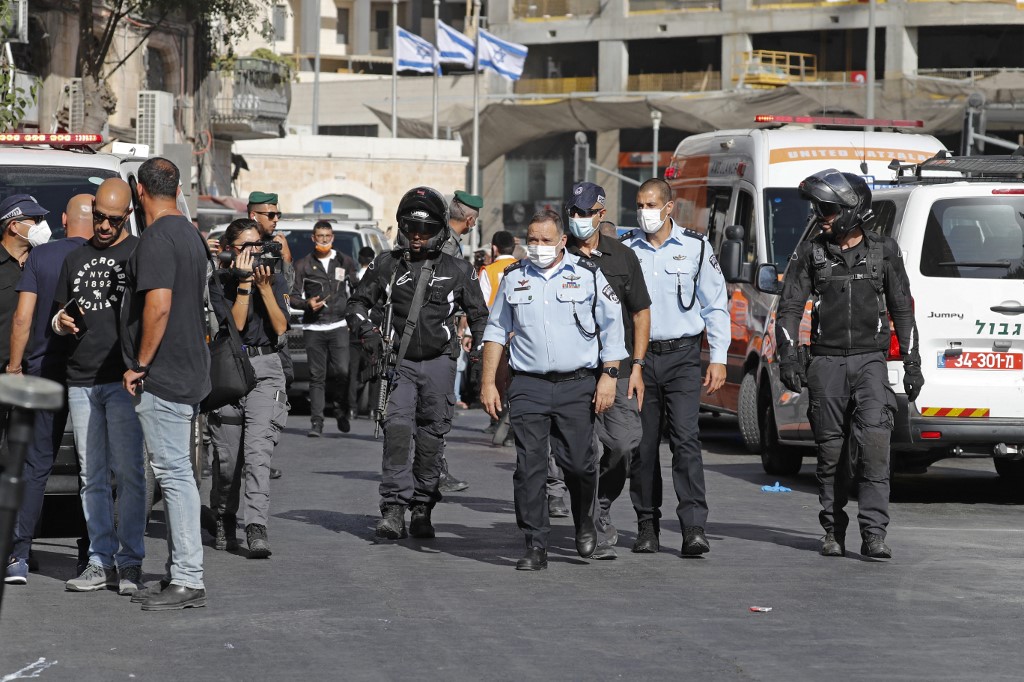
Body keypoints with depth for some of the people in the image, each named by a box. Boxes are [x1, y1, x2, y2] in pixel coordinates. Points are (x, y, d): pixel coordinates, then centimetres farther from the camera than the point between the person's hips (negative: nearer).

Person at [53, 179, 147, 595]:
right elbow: (60, 316, 26)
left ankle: (130, 563, -6)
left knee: (128, 472, -8)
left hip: (124, 378, -5)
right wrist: (61, 322, 2)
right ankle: (101, 562, 7)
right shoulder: (75, 259, 20)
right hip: (81, 381, 5)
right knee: (92, 477, 5)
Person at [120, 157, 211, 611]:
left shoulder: (157, 239, -16)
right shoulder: (190, 234, 15)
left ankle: (188, 580, -10)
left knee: (174, 472, -9)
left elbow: (158, 305, -25)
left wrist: (140, 364, -16)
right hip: (188, 371, 10)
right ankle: (179, 574, 19)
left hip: (161, 375, -10)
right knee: (175, 474, 14)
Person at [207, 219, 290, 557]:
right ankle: (224, 520, 27)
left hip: (265, 368, 0)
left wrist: (265, 288, -8)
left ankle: (256, 529, -22)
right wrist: (244, 284, -14)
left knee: (258, 450, -15)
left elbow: (280, 328, -1)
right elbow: (234, 324, -10)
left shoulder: (274, 278, 9)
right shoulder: (219, 281, 2)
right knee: (227, 456, 4)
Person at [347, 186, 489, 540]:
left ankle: (422, 509, 14)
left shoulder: (458, 270, 6)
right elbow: (358, 302, 15)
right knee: (398, 429, -16)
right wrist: (368, 332, -2)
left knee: (431, 435, 4)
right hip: (401, 361, -1)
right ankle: (394, 508, -20)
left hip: (440, 362, 1)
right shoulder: (387, 265, 6)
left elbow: (479, 315, 15)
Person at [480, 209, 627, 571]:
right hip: (528, 387, 2)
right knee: (529, 467, -6)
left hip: (577, 386, -2)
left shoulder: (588, 275, 3)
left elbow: (612, 327, 6)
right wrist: (488, 382, 10)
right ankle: (535, 547, -2)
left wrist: (608, 376, -2)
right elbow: (496, 331, 16)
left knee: (578, 463, -4)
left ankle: (585, 525, 25)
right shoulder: (514, 278, 10)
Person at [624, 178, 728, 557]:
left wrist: (718, 359, 1)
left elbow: (716, 305, 7)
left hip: (682, 355, -2)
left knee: (685, 439, -13)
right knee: (643, 444, 3)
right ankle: (647, 525, 14)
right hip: (638, 357, 2)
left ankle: (694, 527, -16)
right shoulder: (625, 249, 5)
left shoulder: (695, 246, 2)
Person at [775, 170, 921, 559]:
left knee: (874, 441, -16)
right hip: (827, 362, 1)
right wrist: (788, 356, -10)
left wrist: (912, 364, 8)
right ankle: (833, 531, 17)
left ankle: (874, 534, -17)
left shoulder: (884, 252, 5)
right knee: (831, 450, 4)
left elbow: (902, 310, 11)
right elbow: (790, 307, 3)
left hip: (870, 361, -1)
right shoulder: (811, 253, 5)